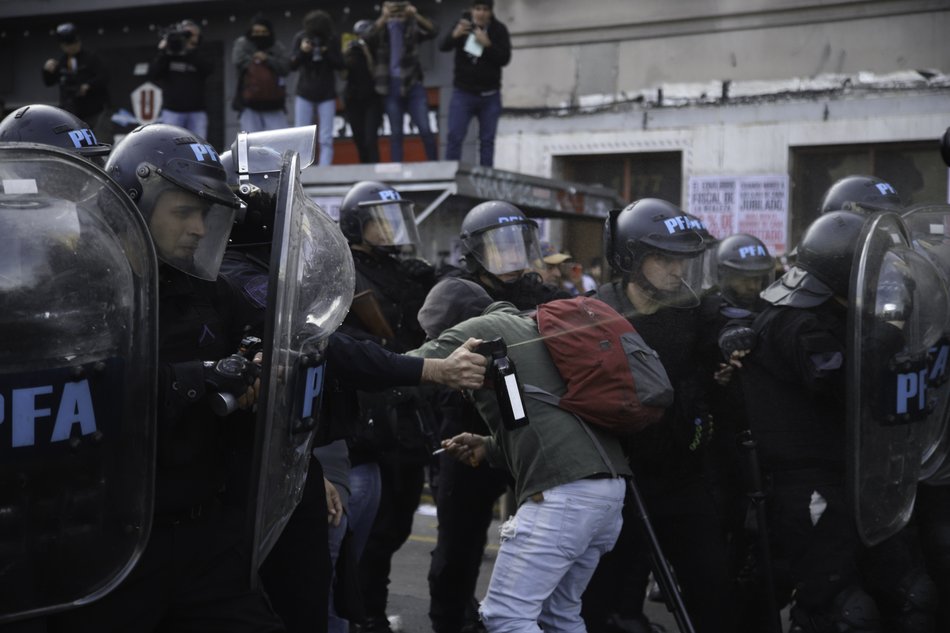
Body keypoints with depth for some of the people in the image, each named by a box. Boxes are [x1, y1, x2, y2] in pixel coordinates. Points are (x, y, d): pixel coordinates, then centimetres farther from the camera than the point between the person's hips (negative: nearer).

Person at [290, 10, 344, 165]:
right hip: (304, 94, 1)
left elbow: (340, 65, -6)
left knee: (326, 139, -4)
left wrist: (327, 53, -21)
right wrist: (302, 52, -25)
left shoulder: (332, 39, -6)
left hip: (327, 95, 0)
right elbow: (292, 65, -7)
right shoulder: (300, 37, -6)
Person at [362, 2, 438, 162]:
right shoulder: (381, 27, 5)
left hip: (412, 84, -1)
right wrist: (384, 17, -30)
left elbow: (432, 31, -12)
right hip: (391, 86, 1)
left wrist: (416, 15, -28)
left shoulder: (411, 26, 5)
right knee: (395, 133, 4)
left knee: (425, 130, -7)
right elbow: (368, 39, -16)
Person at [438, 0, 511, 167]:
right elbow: (442, 47, -11)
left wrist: (487, 44, -23)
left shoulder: (499, 30, -1)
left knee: (487, 140, 3)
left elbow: (505, 59, -9)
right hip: (463, 93, 0)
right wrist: (455, 35, -31)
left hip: (490, 95, 0)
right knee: (454, 137, -7)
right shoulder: (463, 25, 0)